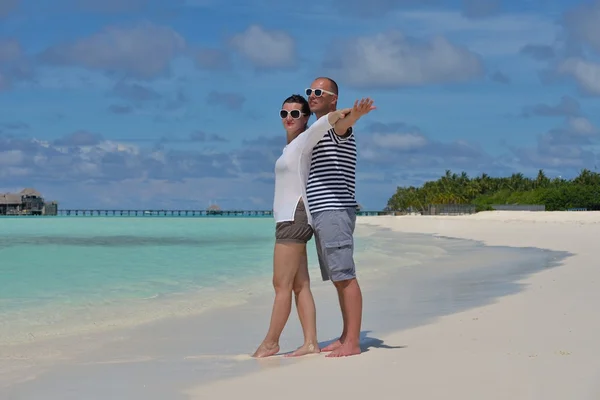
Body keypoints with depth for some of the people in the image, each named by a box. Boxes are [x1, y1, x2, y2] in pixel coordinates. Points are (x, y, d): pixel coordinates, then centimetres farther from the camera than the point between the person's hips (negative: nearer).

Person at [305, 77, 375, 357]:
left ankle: (353, 342, -11)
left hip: (335, 210, -10)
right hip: (320, 213, 10)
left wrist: (355, 114, -55)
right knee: (338, 279, 11)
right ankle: (346, 337, 15)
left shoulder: (337, 127, -7)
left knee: (345, 276, -10)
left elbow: (341, 123, -35)